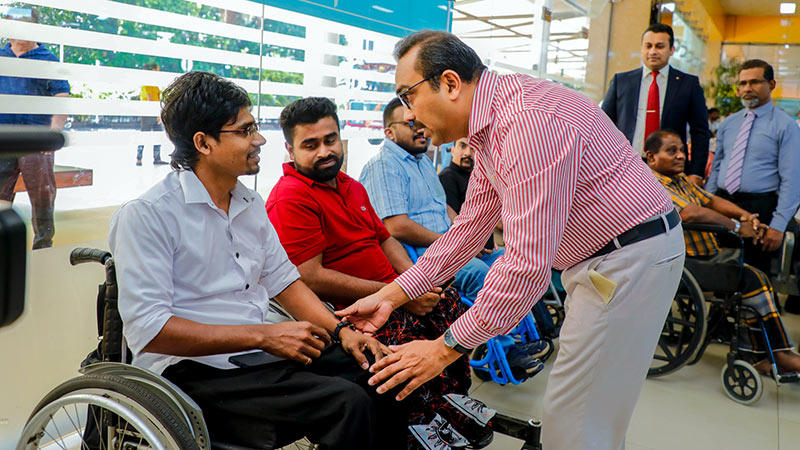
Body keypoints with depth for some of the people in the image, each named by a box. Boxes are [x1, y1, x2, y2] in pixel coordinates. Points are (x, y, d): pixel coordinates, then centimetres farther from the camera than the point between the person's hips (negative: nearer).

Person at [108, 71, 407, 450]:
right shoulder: (146, 215, -12)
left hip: (269, 346, 8)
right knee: (347, 402, -25)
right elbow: (147, 329, -19)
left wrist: (341, 330, 1)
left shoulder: (251, 203, 13)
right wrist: (263, 336, -23)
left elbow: (282, 278, 17)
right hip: (195, 368, -7)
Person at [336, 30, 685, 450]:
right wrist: (391, 295, 9)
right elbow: (470, 226, 13)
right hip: (598, 258, 10)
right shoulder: (491, 123, 7)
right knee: (589, 410, 19)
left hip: (630, 256, -10)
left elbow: (528, 261, -31)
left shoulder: (527, 119, -27)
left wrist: (447, 347, -24)